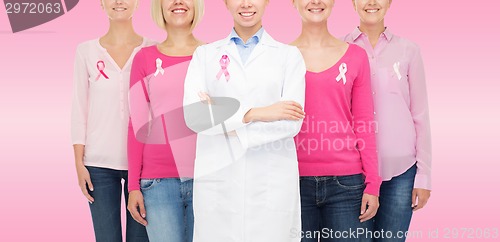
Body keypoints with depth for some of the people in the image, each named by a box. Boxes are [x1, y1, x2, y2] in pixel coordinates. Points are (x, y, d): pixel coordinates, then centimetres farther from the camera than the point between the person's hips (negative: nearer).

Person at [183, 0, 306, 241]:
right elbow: (193, 115, -7)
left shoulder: (289, 55, 5)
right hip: (217, 181, 1)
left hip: (272, 183, -1)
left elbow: (292, 123, -7)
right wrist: (254, 113, -15)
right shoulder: (205, 54, 8)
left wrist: (222, 115, -9)